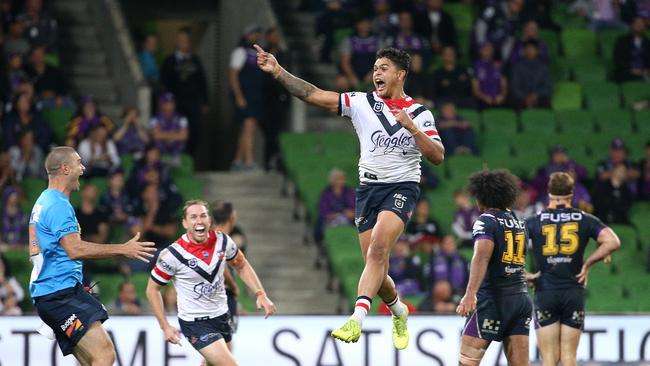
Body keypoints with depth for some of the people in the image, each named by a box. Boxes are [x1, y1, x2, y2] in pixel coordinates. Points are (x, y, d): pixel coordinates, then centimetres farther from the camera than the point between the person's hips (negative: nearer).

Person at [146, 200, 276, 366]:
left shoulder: (222, 241, -8)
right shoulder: (173, 254, -20)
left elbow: (241, 266, 11)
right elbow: (152, 289, -8)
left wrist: (260, 294, -1)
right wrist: (165, 326, -10)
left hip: (221, 315, 6)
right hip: (195, 322, -6)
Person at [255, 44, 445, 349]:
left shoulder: (419, 114, 2)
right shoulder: (362, 103, 6)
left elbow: (437, 156, -4)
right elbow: (313, 95, -1)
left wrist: (411, 127, -16)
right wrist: (278, 72, -11)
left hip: (402, 188, -3)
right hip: (368, 188, 3)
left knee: (378, 247, -27)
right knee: (377, 267, 2)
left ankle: (357, 319, -38)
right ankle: (398, 311, 33)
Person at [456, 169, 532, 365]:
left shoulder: (486, 221, -5)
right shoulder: (519, 222, 15)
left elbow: (482, 256, -21)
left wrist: (471, 293, -32)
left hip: (493, 297, -7)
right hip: (521, 297, 7)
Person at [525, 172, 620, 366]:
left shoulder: (534, 222, 2)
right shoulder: (585, 220, 2)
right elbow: (612, 242, -10)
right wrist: (587, 264, 0)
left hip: (545, 293, 0)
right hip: (574, 293, 0)